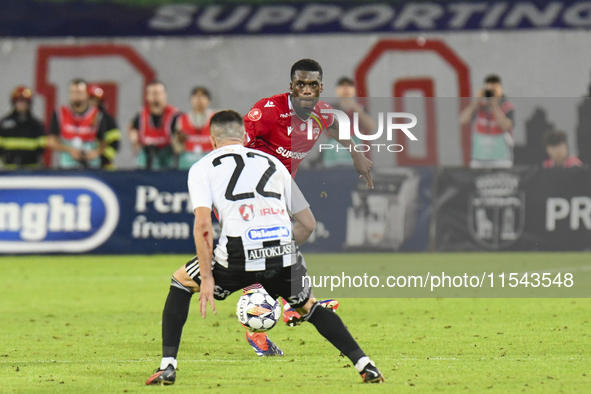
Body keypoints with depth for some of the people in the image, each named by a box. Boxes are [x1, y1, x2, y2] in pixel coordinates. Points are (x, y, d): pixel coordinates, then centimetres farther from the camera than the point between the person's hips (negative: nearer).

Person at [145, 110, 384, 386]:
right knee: (308, 308, 30)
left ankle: (167, 366, 13)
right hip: (284, 254, 3)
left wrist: (207, 278, -1)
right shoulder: (273, 162, 25)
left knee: (180, 283, 24)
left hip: (238, 257, -3)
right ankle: (365, 365, 17)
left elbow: (203, 224, -1)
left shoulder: (202, 168, 15)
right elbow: (308, 223, 24)